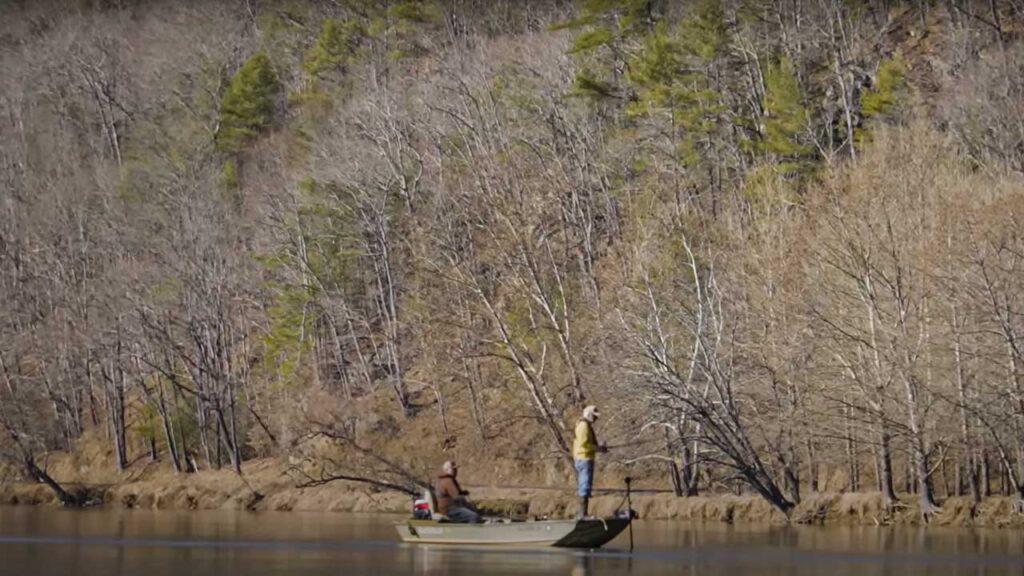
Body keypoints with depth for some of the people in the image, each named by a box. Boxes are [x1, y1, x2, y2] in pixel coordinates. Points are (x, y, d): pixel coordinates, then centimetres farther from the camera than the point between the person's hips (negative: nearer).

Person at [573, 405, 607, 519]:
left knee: (581, 488, 12)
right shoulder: (584, 425, -14)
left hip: (583, 460, 11)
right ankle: (582, 514, -15)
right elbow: (583, 444, -23)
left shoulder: (586, 425, 19)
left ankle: (580, 514, 14)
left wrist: (598, 447, 13)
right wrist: (598, 448, -15)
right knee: (585, 488, -12)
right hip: (585, 459, -11)